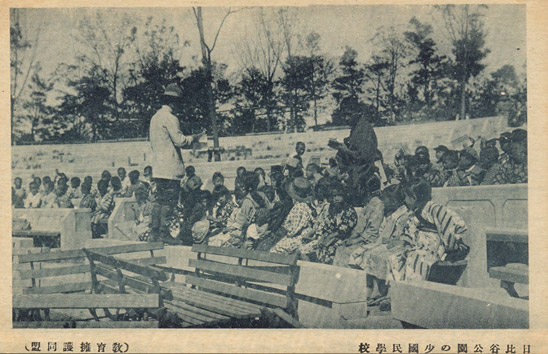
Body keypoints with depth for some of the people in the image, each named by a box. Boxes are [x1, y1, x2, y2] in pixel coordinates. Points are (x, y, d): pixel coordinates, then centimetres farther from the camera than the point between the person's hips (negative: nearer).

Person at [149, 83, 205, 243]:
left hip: (158, 166, 9)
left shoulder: (155, 117, 16)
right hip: (170, 167, -9)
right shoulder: (170, 118, -13)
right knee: (169, 201, -5)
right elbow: (180, 141, -17)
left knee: (160, 200, 12)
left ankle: (155, 233, 15)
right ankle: (164, 234, -3)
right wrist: (194, 138, 0)